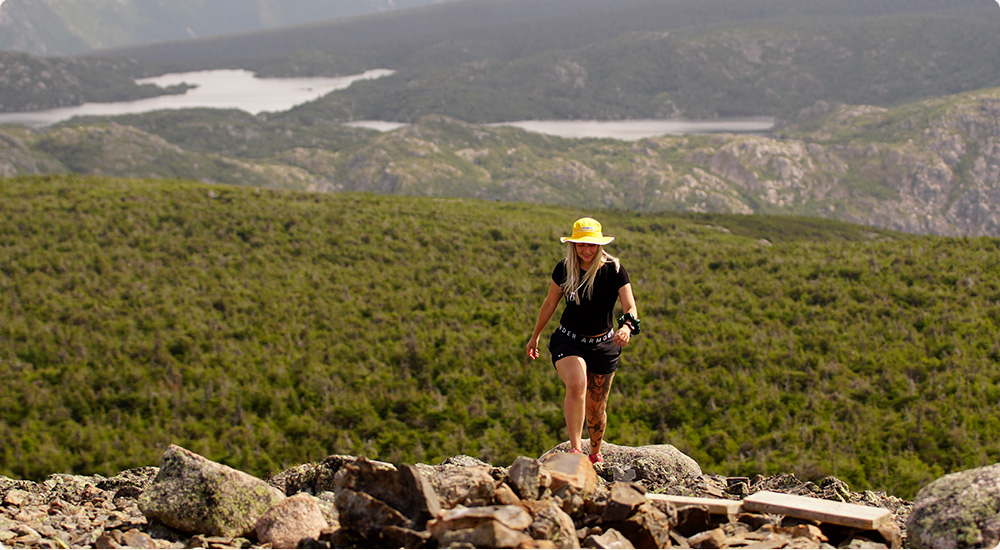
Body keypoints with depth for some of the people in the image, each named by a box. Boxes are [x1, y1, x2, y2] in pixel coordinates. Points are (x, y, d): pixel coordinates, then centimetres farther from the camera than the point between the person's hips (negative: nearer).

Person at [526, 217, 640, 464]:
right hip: (568, 341, 0)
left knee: (596, 408, 9)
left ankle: (595, 454, 35)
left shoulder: (614, 270, -12)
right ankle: (575, 449, -31)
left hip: (603, 344, 0)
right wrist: (535, 337, 17)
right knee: (576, 385, -30)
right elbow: (549, 304, 8)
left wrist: (627, 327, -42)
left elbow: (630, 307, -19)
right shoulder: (564, 268, -6)